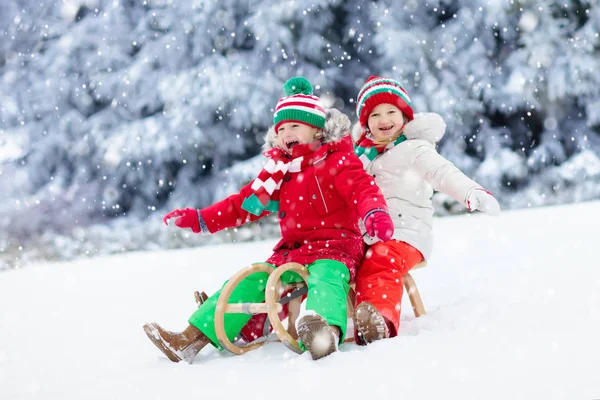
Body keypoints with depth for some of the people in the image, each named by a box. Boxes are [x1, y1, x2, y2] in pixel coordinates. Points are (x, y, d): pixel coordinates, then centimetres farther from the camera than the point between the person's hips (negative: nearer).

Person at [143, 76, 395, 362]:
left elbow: (362, 187, -16)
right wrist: (199, 220, 16)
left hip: (335, 247, -7)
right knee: (249, 282, -5)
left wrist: (375, 213, -39)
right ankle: (191, 340, -6)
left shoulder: (336, 161, -1)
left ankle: (327, 329, -70)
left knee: (325, 275, -38)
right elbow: (243, 204, 21)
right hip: (291, 251, 7)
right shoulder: (278, 173, 18)